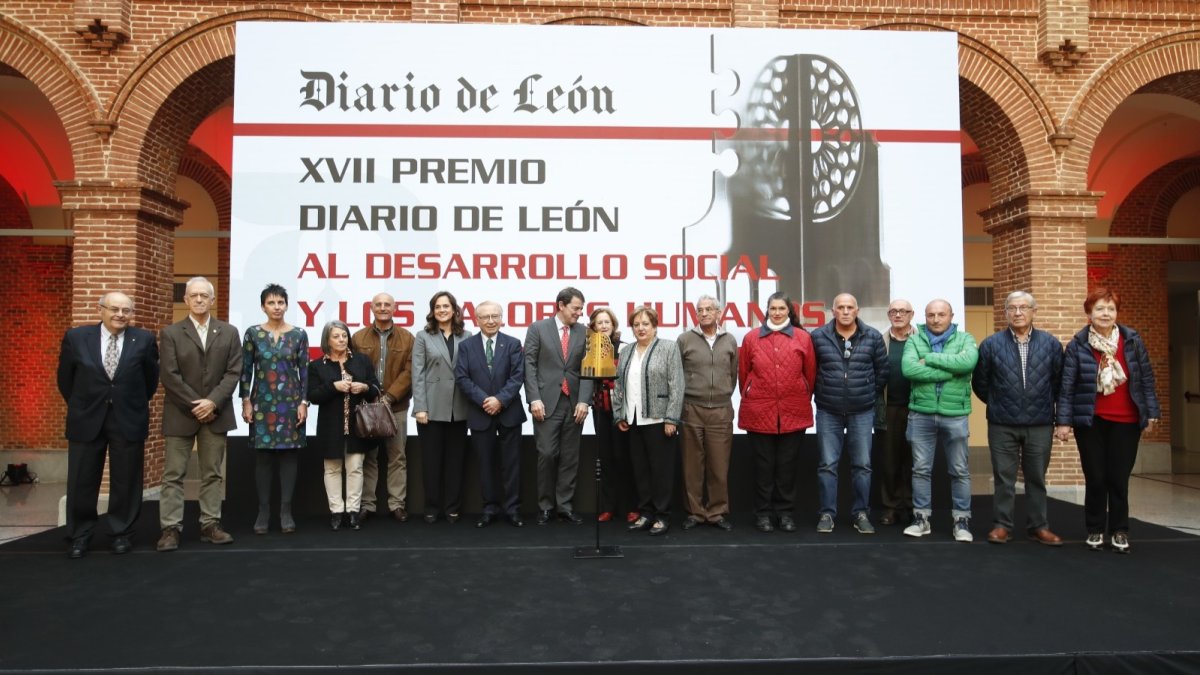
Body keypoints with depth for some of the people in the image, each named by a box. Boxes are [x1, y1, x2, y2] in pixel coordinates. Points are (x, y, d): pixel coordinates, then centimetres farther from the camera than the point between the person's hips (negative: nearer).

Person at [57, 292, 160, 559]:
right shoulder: (76, 337, -2)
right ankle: (80, 535, 21)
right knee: (82, 482, 8)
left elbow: (151, 378, 9)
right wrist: (81, 406, 13)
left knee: (125, 481, 6)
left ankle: (122, 533, 20)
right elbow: (65, 378, 10)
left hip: (128, 420, -1)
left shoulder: (144, 339, -4)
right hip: (86, 420, 1)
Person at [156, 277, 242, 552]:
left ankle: (210, 525, 12)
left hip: (216, 413, 2)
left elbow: (233, 372, -1)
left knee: (213, 473, 6)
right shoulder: (170, 333, 1)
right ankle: (170, 528, 6)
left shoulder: (229, 333, 6)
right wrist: (194, 406, -12)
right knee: (173, 474, 1)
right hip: (181, 414, -2)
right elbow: (170, 376, -6)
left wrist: (212, 402, -13)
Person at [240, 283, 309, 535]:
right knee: (262, 457, 3)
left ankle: (286, 511, 10)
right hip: (262, 402, 0)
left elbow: (304, 371, 1)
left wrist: (304, 403, -4)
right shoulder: (253, 333, 1)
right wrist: (246, 401, -3)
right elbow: (245, 370, 3)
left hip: (290, 402, 0)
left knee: (288, 455, 3)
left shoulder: (299, 334, 1)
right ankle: (263, 511, 12)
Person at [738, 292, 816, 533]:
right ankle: (763, 512, 17)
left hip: (793, 413, 0)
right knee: (764, 464, 7)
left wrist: (803, 401, 11)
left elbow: (810, 374, 7)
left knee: (787, 464, 8)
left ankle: (785, 512, 20)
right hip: (759, 413, 0)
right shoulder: (751, 338, 0)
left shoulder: (803, 338, 0)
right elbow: (743, 374, 7)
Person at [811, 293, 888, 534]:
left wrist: (871, 396, 8)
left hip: (862, 412, 1)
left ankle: (861, 513, 18)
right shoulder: (818, 336, -3)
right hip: (828, 412, 0)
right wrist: (823, 393, 7)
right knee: (827, 464, 3)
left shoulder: (873, 337, -1)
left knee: (862, 465, 6)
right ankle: (827, 514, 13)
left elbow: (882, 370, 6)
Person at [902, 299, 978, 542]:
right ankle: (921, 518, 19)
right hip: (921, 414, 1)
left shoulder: (964, 339, 3)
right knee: (921, 469, 8)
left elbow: (968, 362, -19)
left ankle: (962, 520, 19)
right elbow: (909, 369, -16)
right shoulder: (914, 341, 3)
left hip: (955, 415, 0)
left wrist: (930, 359, -15)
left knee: (960, 471, 7)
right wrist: (949, 372, -17)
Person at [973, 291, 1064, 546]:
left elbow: (1059, 381, 8)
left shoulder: (1051, 344, 1)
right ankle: (1002, 525, 15)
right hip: (1002, 425, -1)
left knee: (1037, 478, 11)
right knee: (1003, 478, 6)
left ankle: (1038, 526, 21)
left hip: (1040, 424, 1)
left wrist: (1047, 406, 10)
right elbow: (979, 383, 6)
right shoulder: (991, 344, -2)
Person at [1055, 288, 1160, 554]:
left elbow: (1146, 378, 7)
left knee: (1119, 478, 5)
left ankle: (1119, 531, 18)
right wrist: (1064, 421, -8)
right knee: (1095, 478, 5)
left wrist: (1152, 411, 4)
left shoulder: (1132, 340, 1)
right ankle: (1095, 529, 18)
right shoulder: (1077, 345, -6)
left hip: (1125, 422, 2)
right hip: (1090, 421, -1)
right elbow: (1067, 386, -5)